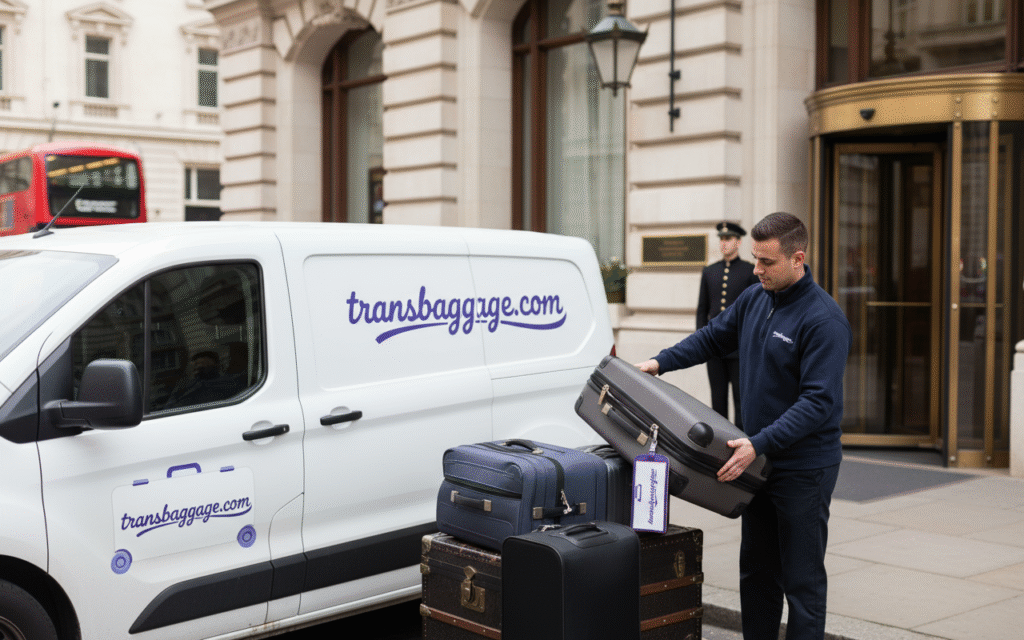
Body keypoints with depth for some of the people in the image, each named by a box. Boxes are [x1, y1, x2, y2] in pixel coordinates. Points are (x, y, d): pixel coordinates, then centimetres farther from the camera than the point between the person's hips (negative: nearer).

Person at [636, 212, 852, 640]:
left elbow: (819, 402, -25)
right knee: (756, 570, 17)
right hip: (758, 461, 8)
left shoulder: (824, 320, -20)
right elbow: (713, 338, 21)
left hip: (804, 467, -8)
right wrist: (660, 362, 11)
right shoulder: (754, 299, 4)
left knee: (801, 577, 2)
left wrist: (759, 444, -31)